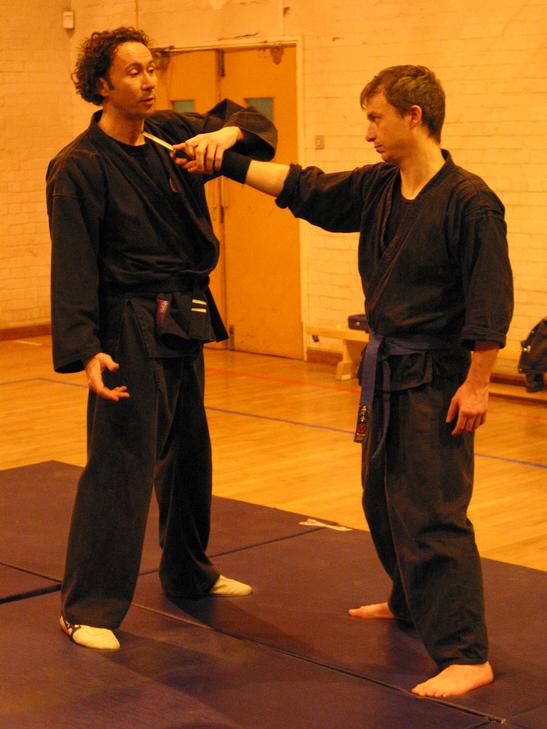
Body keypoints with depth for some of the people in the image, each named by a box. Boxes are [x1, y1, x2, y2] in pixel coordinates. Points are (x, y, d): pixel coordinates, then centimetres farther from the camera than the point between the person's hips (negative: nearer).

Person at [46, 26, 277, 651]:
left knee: (189, 453, 19)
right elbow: (73, 265, -17)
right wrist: (85, 351, -25)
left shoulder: (170, 134, 6)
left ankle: (189, 574, 37)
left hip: (183, 323, 8)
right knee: (121, 465, -9)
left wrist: (227, 133, -11)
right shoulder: (79, 167, -14)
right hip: (130, 329, -8)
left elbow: (253, 123, 14)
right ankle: (87, 607, 1)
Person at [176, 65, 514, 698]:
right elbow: (302, 189, 11)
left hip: (438, 379, -9)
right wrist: (225, 163, 6)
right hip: (388, 371, 9)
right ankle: (412, 604, 43)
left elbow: (491, 302, -19)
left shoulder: (468, 201, -18)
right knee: (384, 498, 22)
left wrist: (476, 385, -19)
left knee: (432, 513, -10)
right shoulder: (377, 189, 5)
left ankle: (466, 656, -5)